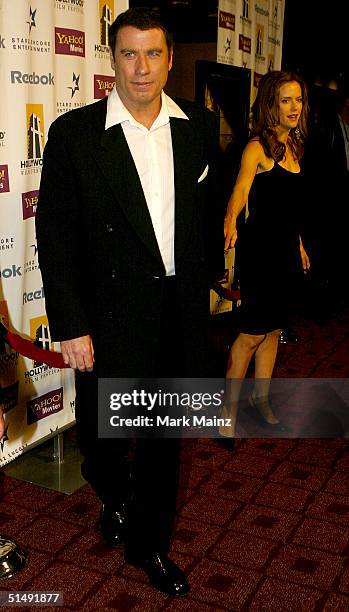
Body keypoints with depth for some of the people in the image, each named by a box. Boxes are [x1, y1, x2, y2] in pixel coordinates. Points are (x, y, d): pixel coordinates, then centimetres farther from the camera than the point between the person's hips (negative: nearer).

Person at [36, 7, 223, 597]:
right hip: (112, 320, -3)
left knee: (165, 439, 15)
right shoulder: (74, 133, -7)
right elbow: (54, 235, -8)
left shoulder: (199, 126, 3)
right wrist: (70, 327, -11)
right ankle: (115, 498, 46)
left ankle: (149, 543, 37)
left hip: (183, 316, 3)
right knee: (102, 438, 11)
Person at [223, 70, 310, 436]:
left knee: (274, 328, 15)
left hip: (287, 249, 8)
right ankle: (228, 410, 9)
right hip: (260, 248, -8)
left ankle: (261, 400, 29)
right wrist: (231, 220, -49)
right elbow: (241, 190, -29)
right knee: (253, 332, -4)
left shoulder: (293, 147, 13)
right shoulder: (257, 147, -12)